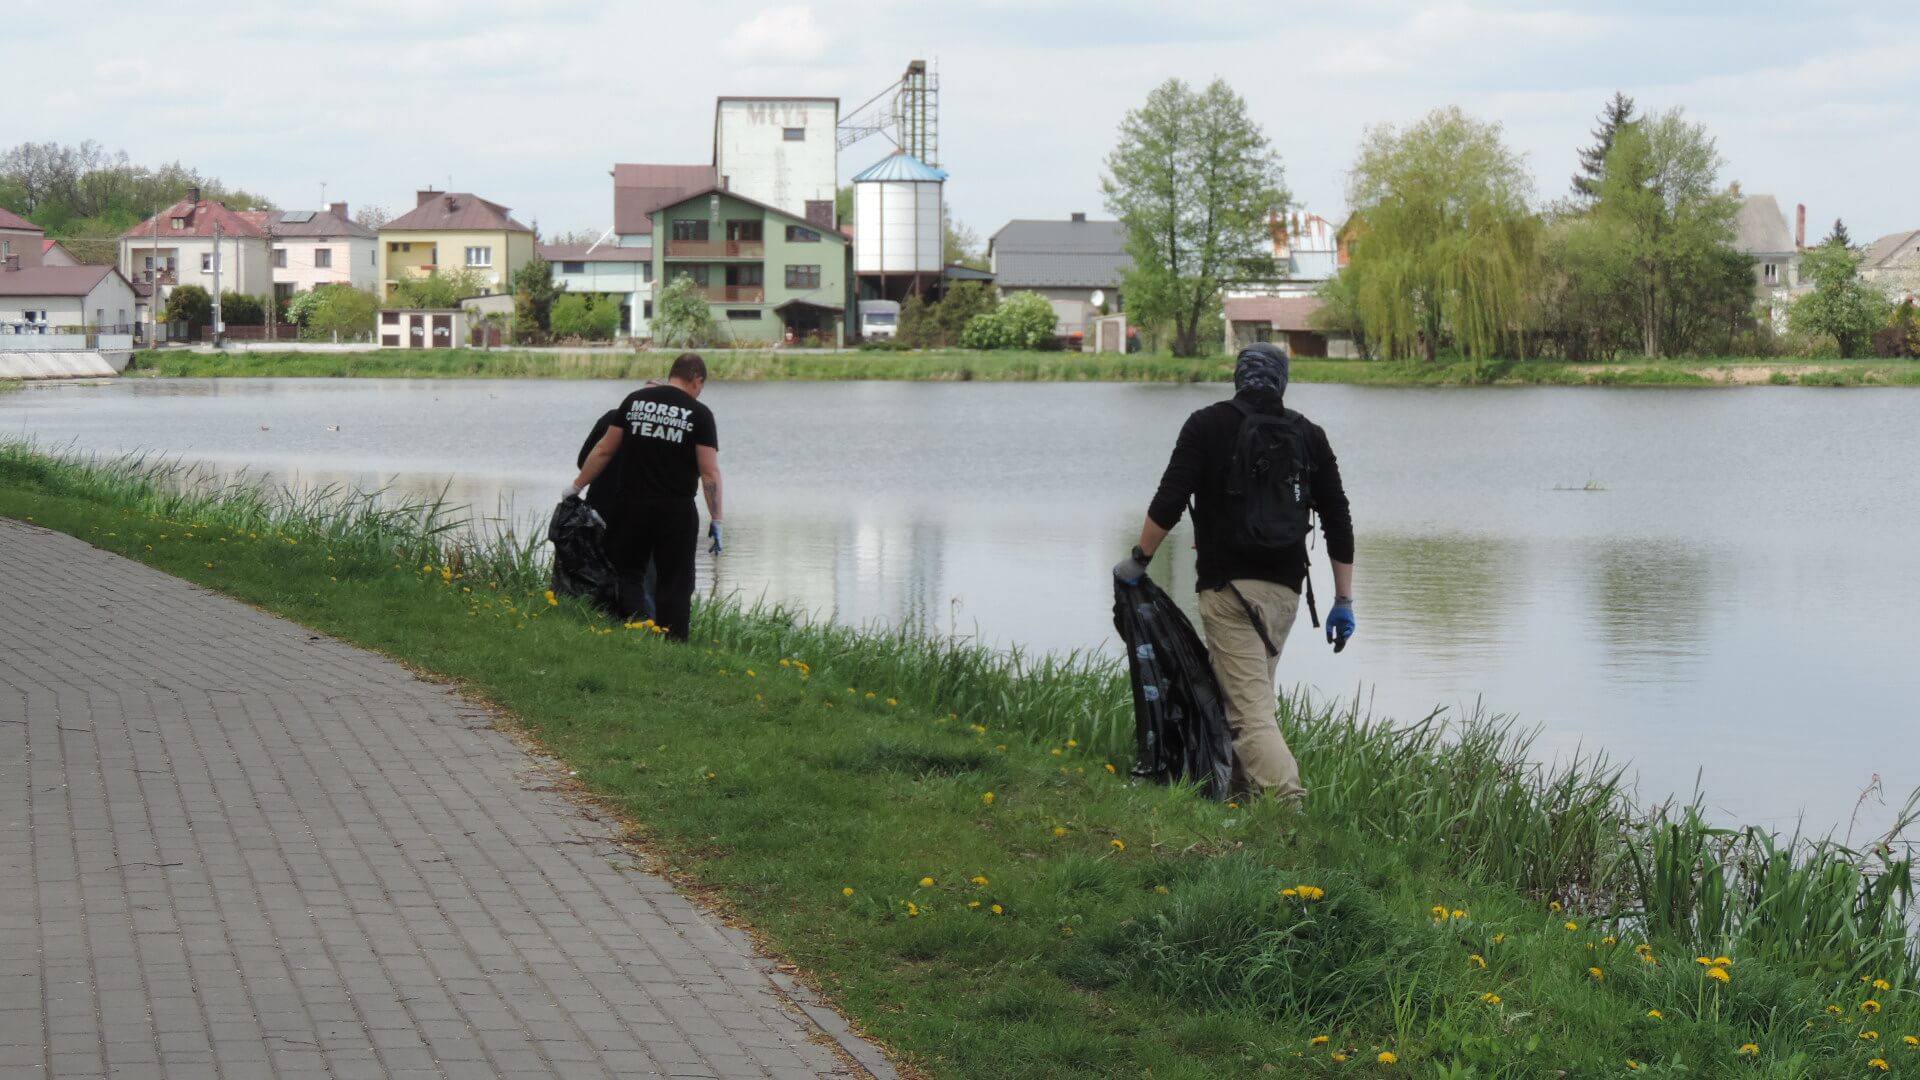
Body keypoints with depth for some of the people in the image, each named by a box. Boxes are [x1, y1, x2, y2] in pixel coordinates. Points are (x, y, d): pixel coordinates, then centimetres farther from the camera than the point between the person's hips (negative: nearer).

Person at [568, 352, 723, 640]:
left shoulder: (635, 400, 6)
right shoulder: (699, 414, -2)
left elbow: (604, 450, 10)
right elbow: (710, 472, -6)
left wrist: (577, 485, 21)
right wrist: (716, 519, -2)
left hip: (631, 505, 2)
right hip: (676, 511, -2)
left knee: (629, 571, 15)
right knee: (673, 583, 6)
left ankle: (634, 618, -9)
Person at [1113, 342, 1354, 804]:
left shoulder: (1208, 425, 0)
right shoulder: (1308, 435, 11)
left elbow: (1169, 501, -8)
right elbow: (1338, 522, 10)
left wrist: (1138, 561, 5)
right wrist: (1343, 602, 14)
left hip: (1229, 587, -5)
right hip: (1285, 590, 5)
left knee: (1250, 710, -9)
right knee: (1251, 692, 22)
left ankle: (1289, 801, -22)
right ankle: (1243, 787, 27)